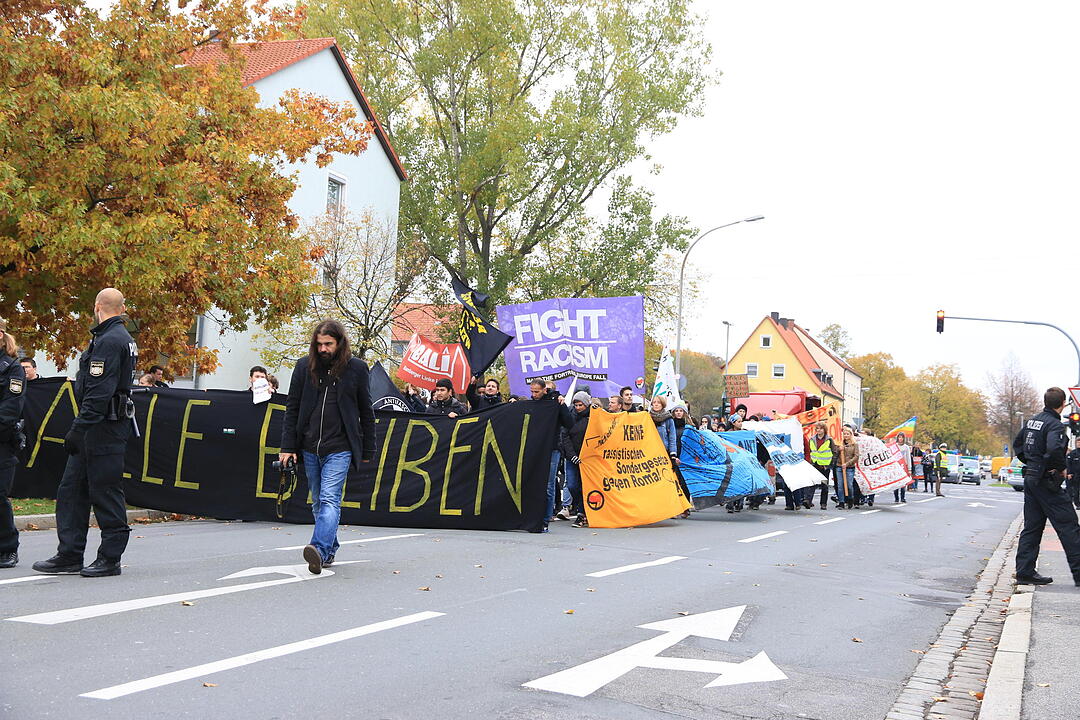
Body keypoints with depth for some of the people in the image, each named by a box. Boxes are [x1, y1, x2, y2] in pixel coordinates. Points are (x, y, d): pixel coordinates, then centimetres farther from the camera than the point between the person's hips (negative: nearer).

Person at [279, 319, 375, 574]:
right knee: (318, 502, 11)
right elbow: (292, 409, 8)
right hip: (309, 447, 4)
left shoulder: (356, 368, 1)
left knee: (330, 499, -17)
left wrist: (368, 451, 6)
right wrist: (287, 446, 0)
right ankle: (330, 550, 22)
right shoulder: (304, 366, 5)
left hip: (339, 448, -4)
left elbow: (366, 412, 7)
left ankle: (319, 549, -30)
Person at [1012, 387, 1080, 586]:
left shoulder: (1032, 421, 11)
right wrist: (1061, 468, -16)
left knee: (1032, 527, 11)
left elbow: (1017, 444, 22)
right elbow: (1054, 449, -32)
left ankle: (1025, 572, 11)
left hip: (1030, 478, 9)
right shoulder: (1055, 424, -15)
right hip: (1046, 481, -9)